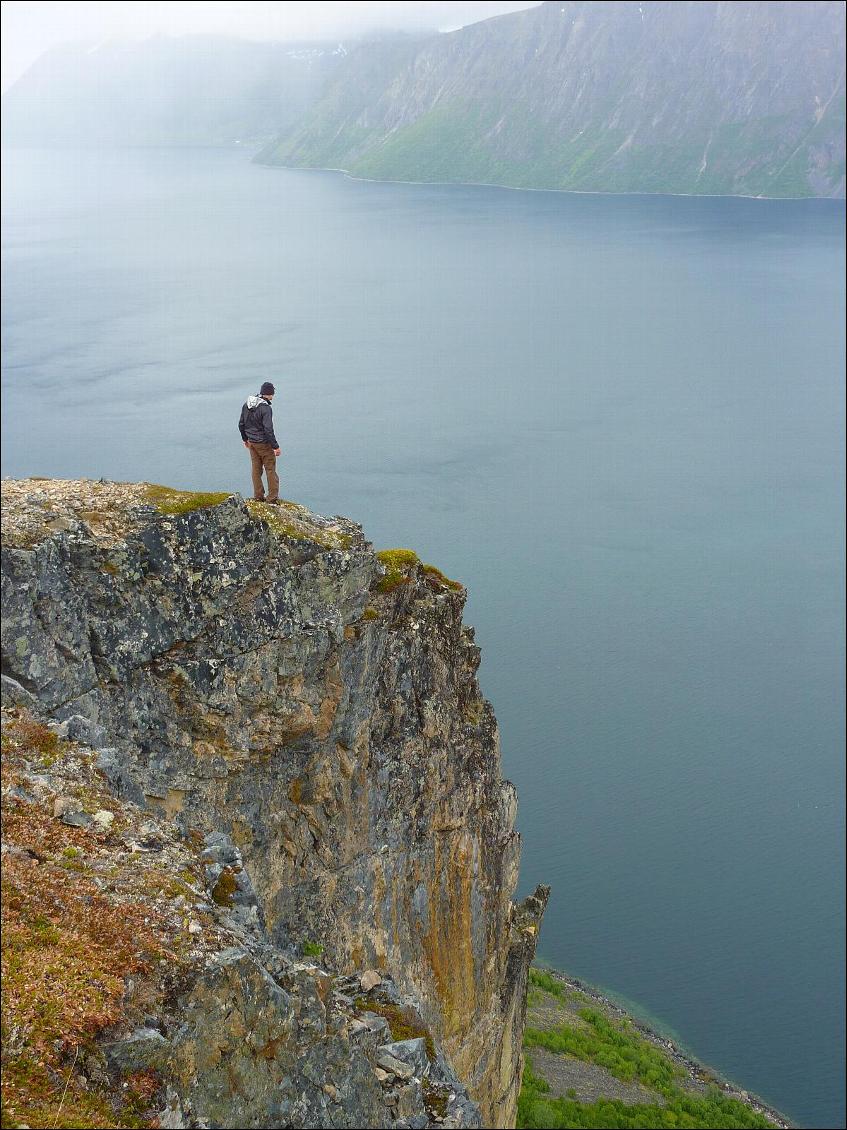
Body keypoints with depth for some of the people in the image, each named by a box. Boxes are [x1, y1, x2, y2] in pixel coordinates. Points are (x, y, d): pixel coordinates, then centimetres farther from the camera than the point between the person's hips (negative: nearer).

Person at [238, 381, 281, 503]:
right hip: (264, 443, -7)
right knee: (270, 470, 3)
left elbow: (241, 424, 11)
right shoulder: (266, 408, -21)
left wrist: (245, 439, 24)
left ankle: (258, 496, 19)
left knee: (256, 470, 14)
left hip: (252, 442, 7)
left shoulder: (246, 405, 3)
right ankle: (272, 498, 5)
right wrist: (275, 446, -18)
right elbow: (268, 430, -24)